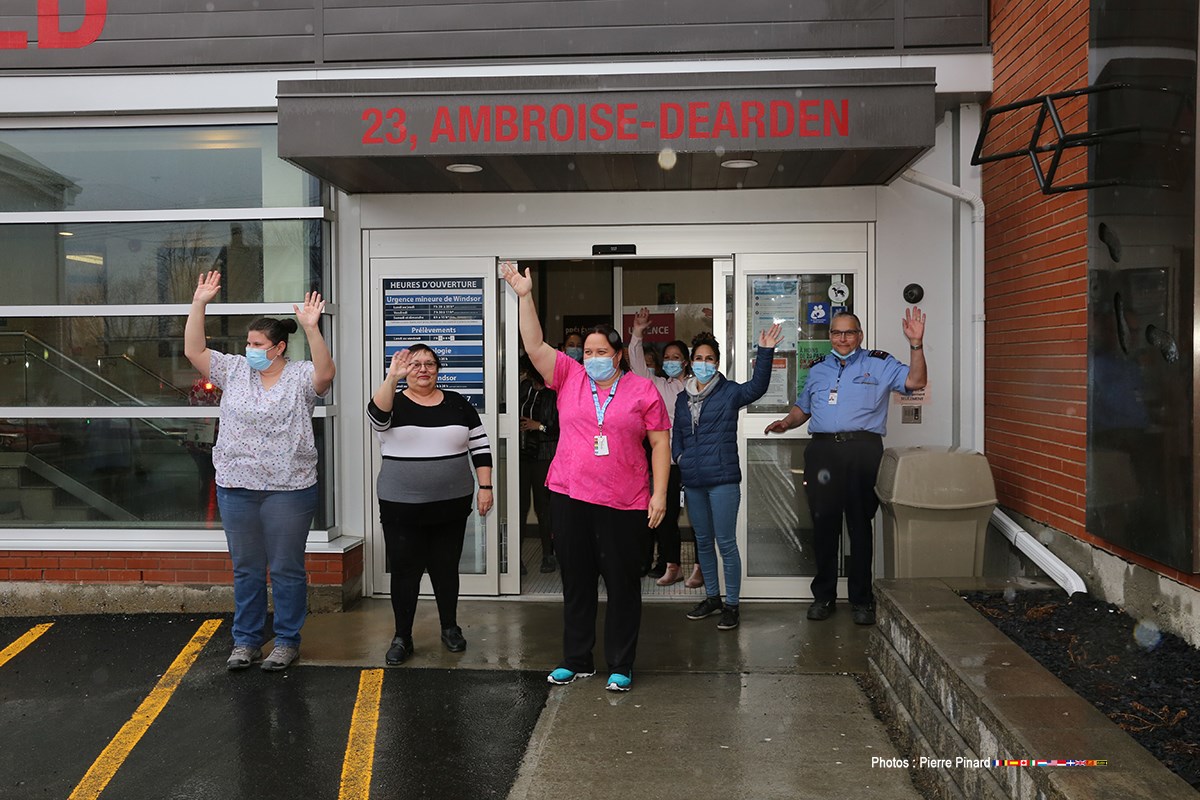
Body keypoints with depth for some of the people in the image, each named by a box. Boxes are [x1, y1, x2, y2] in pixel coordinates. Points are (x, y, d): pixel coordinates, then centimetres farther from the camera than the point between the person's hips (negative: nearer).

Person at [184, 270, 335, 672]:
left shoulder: (300, 376, -4)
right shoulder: (234, 371, 7)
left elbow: (326, 372, -24)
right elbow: (194, 351, 2)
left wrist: (311, 328, -34)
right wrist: (199, 304, -7)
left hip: (289, 489, -4)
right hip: (236, 488, 4)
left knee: (287, 569, 6)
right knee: (246, 568, 13)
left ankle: (287, 641, 18)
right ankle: (246, 640, 25)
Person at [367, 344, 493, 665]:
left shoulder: (457, 404, 5)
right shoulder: (394, 404, -1)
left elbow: (480, 446, 6)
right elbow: (376, 415, -26)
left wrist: (485, 487, 0)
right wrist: (392, 378, -38)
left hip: (452, 504, 2)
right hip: (401, 506, -1)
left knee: (446, 567, 12)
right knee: (404, 571, 4)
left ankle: (450, 628, 29)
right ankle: (402, 638, 16)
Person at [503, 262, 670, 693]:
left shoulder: (642, 389, 1)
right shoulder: (569, 378, 6)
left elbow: (660, 442, 1)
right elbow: (535, 345, -2)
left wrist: (659, 493, -6)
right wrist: (524, 296, -10)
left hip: (624, 504, -2)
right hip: (570, 498, 3)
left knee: (622, 584, 6)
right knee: (576, 582, 12)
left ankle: (621, 667, 18)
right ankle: (576, 660, 26)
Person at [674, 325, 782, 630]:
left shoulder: (729, 392, -4)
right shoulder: (683, 398, 12)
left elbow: (757, 386, -23)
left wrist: (765, 352, -34)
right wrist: (679, 456, 4)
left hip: (722, 479, -5)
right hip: (693, 481, 6)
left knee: (726, 542, -3)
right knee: (703, 541, 15)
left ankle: (732, 604, 7)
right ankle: (712, 597, 29)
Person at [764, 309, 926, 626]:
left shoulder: (879, 364, 9)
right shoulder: (818, 370, 21)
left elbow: (915, 381, -3)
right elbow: (802, 407, 29)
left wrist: (916, 345, -14)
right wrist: (787, 422, 9)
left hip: (862, 449, -3)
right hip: (823, 450, 3)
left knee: (861, 524, 1)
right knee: (823, 522, 5)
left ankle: (861, 599, 11)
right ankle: (823, 594, 17)